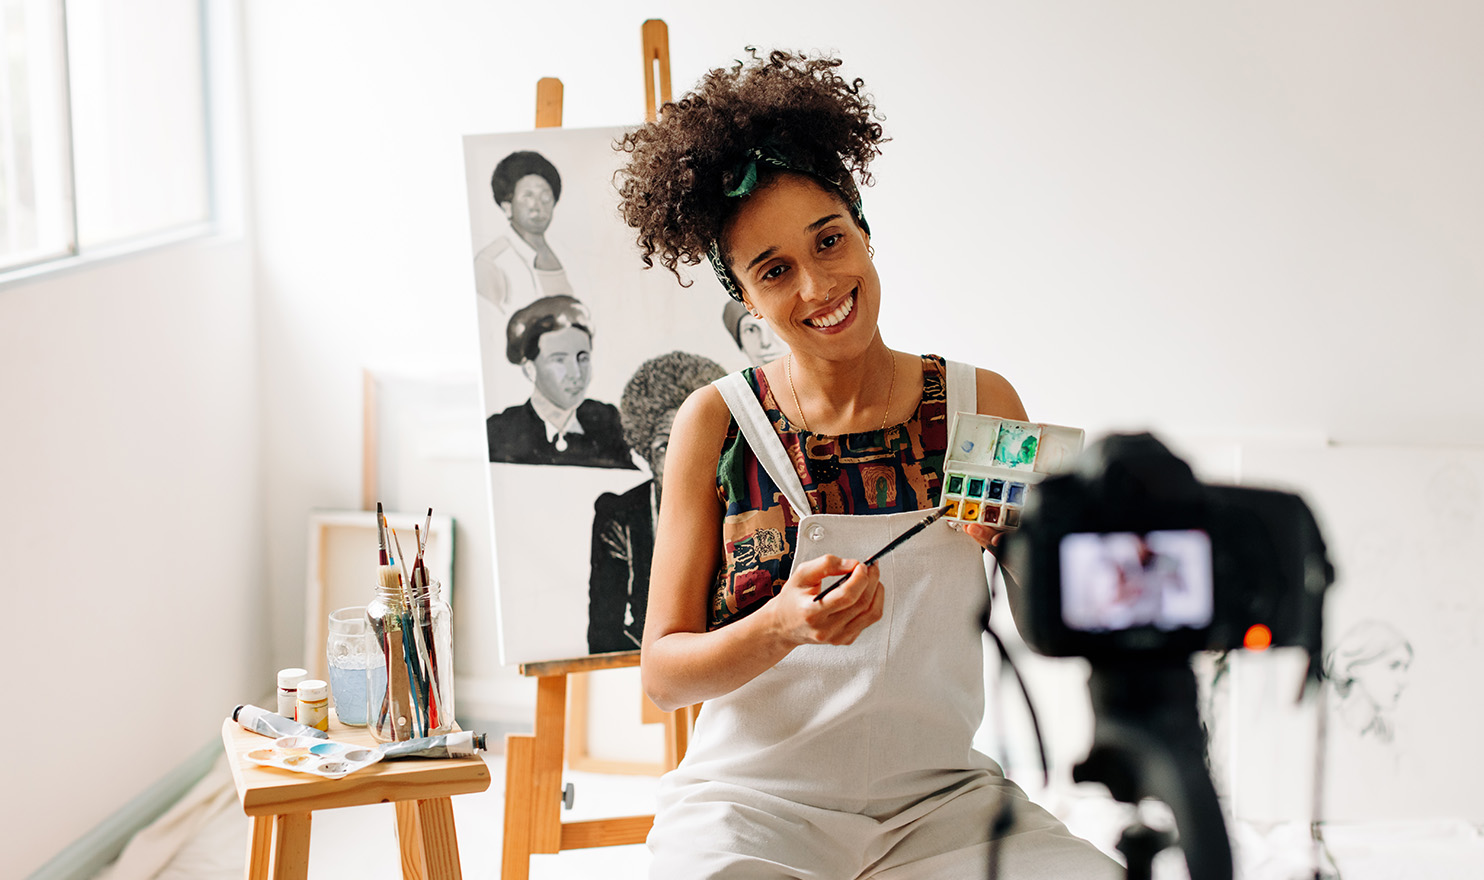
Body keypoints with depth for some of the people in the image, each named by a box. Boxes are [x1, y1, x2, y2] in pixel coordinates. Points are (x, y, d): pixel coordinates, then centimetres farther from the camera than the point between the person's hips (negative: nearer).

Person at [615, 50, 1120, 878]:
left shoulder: (981, 404, 3)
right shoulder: (717, 423, -2)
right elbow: (663, 671, -3)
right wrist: (784, 627, -21)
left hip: (940, 799, 2)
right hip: (755, 799, -1)